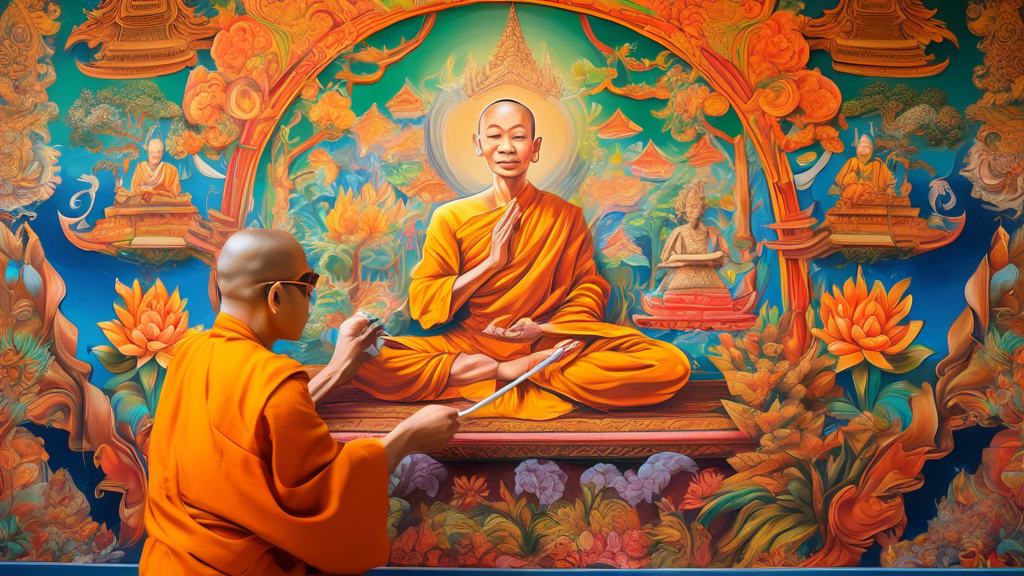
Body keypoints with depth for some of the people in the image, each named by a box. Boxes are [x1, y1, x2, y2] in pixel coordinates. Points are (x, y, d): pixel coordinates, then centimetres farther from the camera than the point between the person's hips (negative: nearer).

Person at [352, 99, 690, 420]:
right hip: (468, 342, 0)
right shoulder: (450, 218, 6)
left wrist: (543, 328, -14)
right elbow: (422, 305, 0)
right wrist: (491, 262, -9)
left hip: (550, 345, 0)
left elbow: (588, 293, 7)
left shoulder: (565, 216, 8)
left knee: (672, 366, -25)